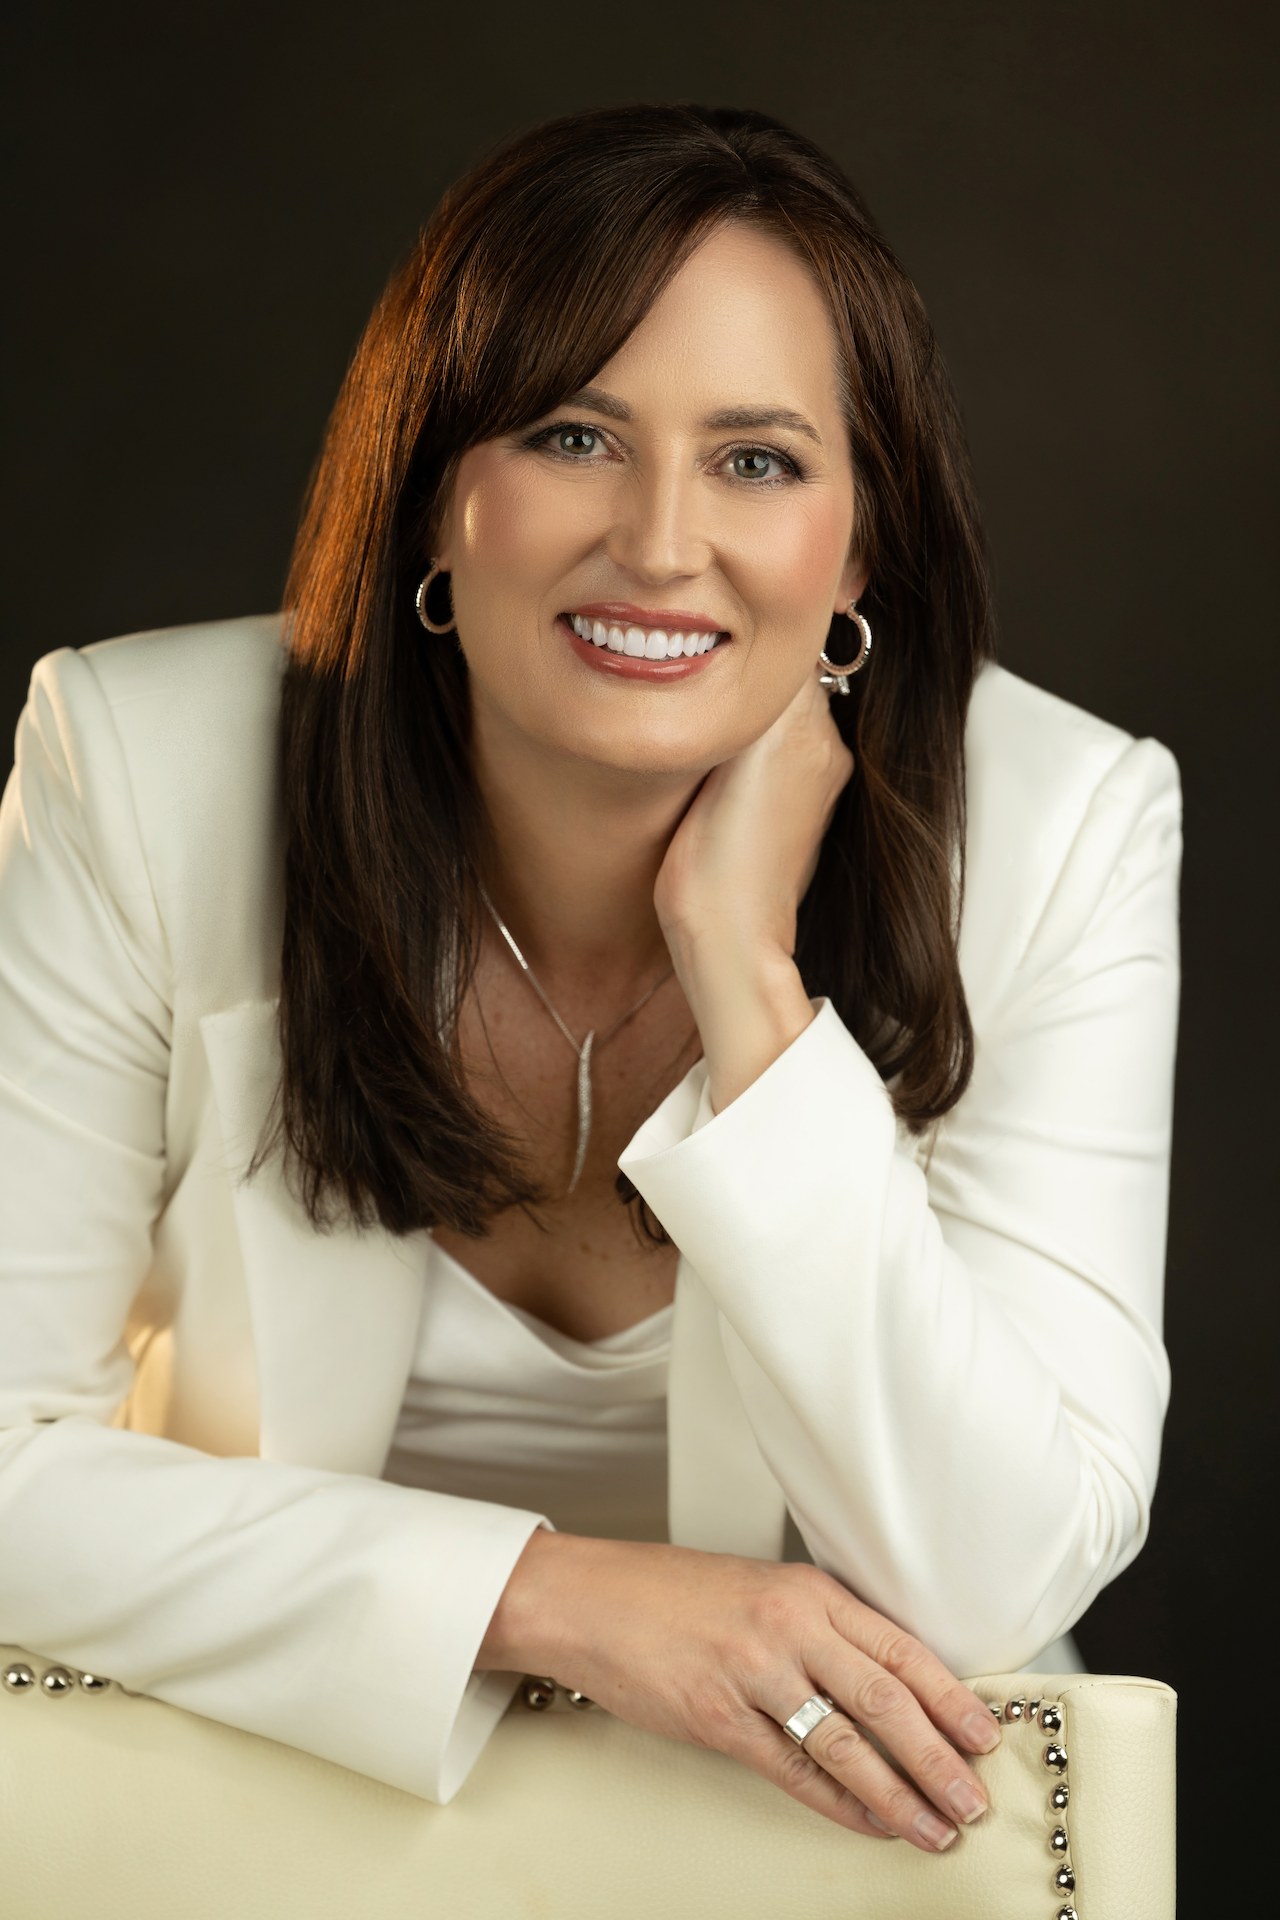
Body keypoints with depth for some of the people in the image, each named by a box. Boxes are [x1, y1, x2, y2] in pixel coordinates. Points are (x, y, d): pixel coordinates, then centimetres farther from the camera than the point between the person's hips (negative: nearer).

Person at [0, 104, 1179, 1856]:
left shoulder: (1061, 834, -13)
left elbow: (999, 1588, -17)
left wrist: (744, 974, -23)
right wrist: (542, 1590, -22)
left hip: (806, 1779, 2)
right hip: (289, 1751, -1)